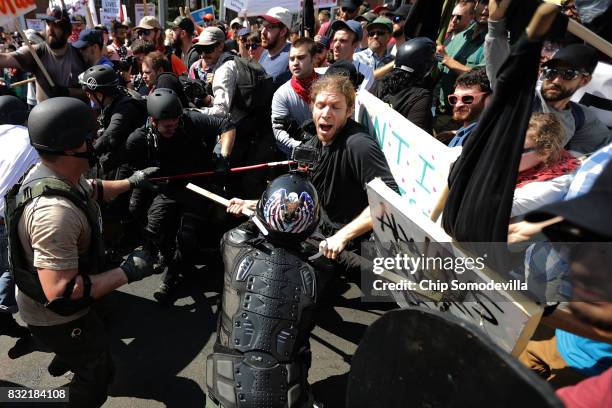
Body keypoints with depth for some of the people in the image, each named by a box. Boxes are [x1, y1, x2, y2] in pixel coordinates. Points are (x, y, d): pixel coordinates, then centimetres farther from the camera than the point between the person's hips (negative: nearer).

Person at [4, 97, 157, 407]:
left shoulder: (53, 172, -10)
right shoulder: (55, 211, -42)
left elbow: (91, 190, 13)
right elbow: (60, 291, -40)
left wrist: (131, 182, 12)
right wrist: (126, 273, -34)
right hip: (54, 315, -10)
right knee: (98, 373, 12)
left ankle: (63, 363, 70)